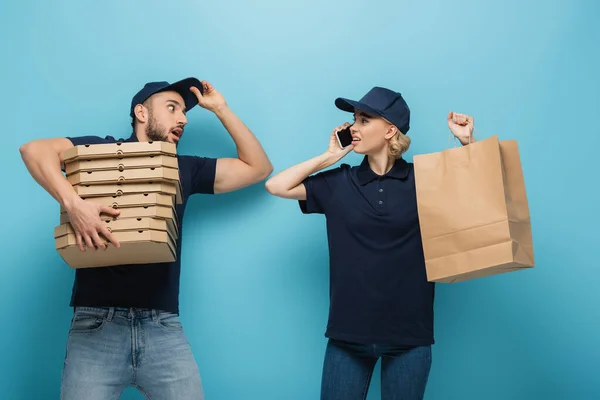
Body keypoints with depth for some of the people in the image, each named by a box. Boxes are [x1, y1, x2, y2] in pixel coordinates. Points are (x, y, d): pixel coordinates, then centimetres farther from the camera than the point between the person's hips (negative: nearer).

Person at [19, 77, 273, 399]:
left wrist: (220, 108, 17)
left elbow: (258, 168, 20)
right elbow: (35, 149, -9)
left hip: (163, 325, 4)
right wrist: (72, 203, -25)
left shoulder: (185, 169, 19)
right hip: (97, 320, -3)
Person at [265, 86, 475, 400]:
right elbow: (276, 186, 1)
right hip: (348, 333, 1)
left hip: (409, 336, -1)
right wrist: (328, 158, 0)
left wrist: (467, 142, -7)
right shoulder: (339, 183, 3)